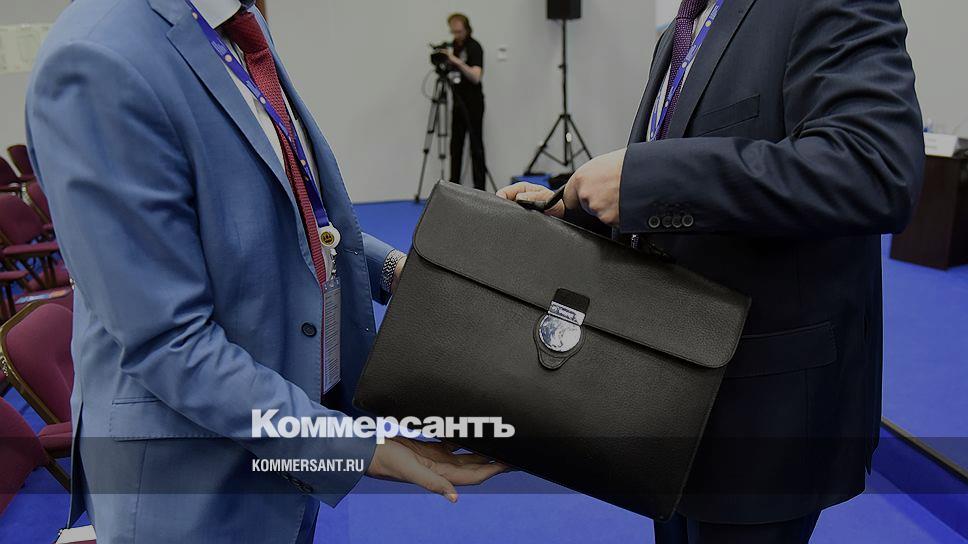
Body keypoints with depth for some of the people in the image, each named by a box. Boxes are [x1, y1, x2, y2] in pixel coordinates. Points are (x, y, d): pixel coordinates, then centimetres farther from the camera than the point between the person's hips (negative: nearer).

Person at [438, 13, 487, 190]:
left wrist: (456, 61, -33)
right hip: (458, 102, 8)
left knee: (475, 146, -5)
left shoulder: (474, 47, -14)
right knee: (455, 144, 8)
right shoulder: (455, 45, 10)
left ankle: (479, 189, -2)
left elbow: (476, 77, -27)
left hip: (473, 104, -8)